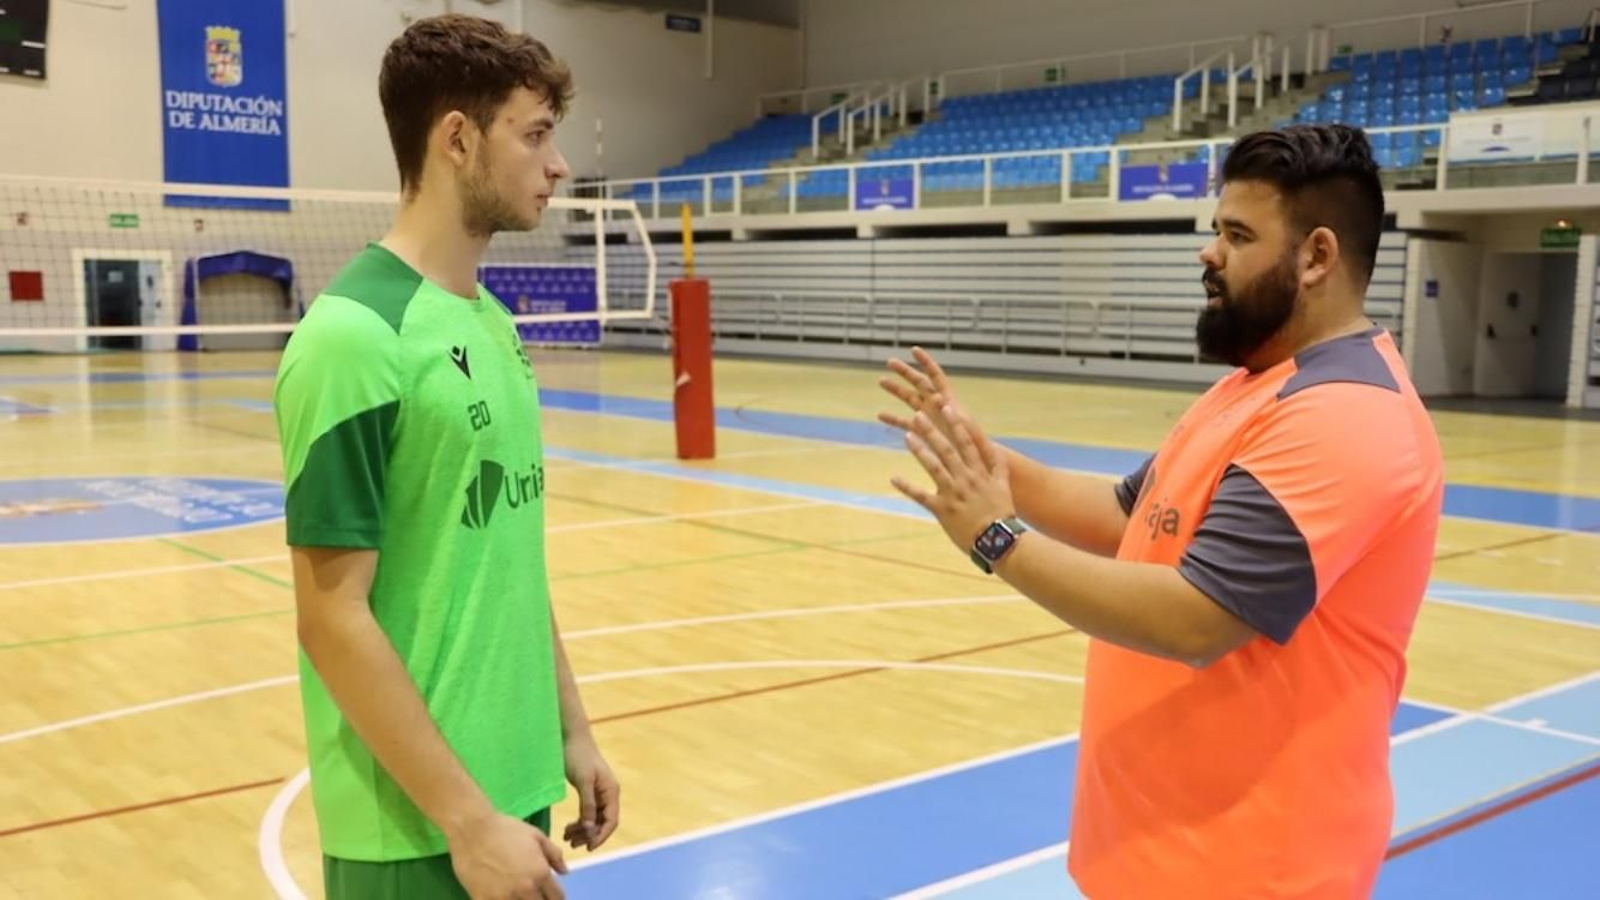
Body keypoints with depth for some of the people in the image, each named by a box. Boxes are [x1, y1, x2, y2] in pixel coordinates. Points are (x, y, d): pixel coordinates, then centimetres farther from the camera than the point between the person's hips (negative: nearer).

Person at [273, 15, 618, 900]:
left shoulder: (492, 323, 7)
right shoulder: (355, 334, -18)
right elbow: (333, 621, -19)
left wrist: (569, 727, 12)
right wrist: (467, 820, -18)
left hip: (513, 782, 8)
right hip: (419, 827, -7)